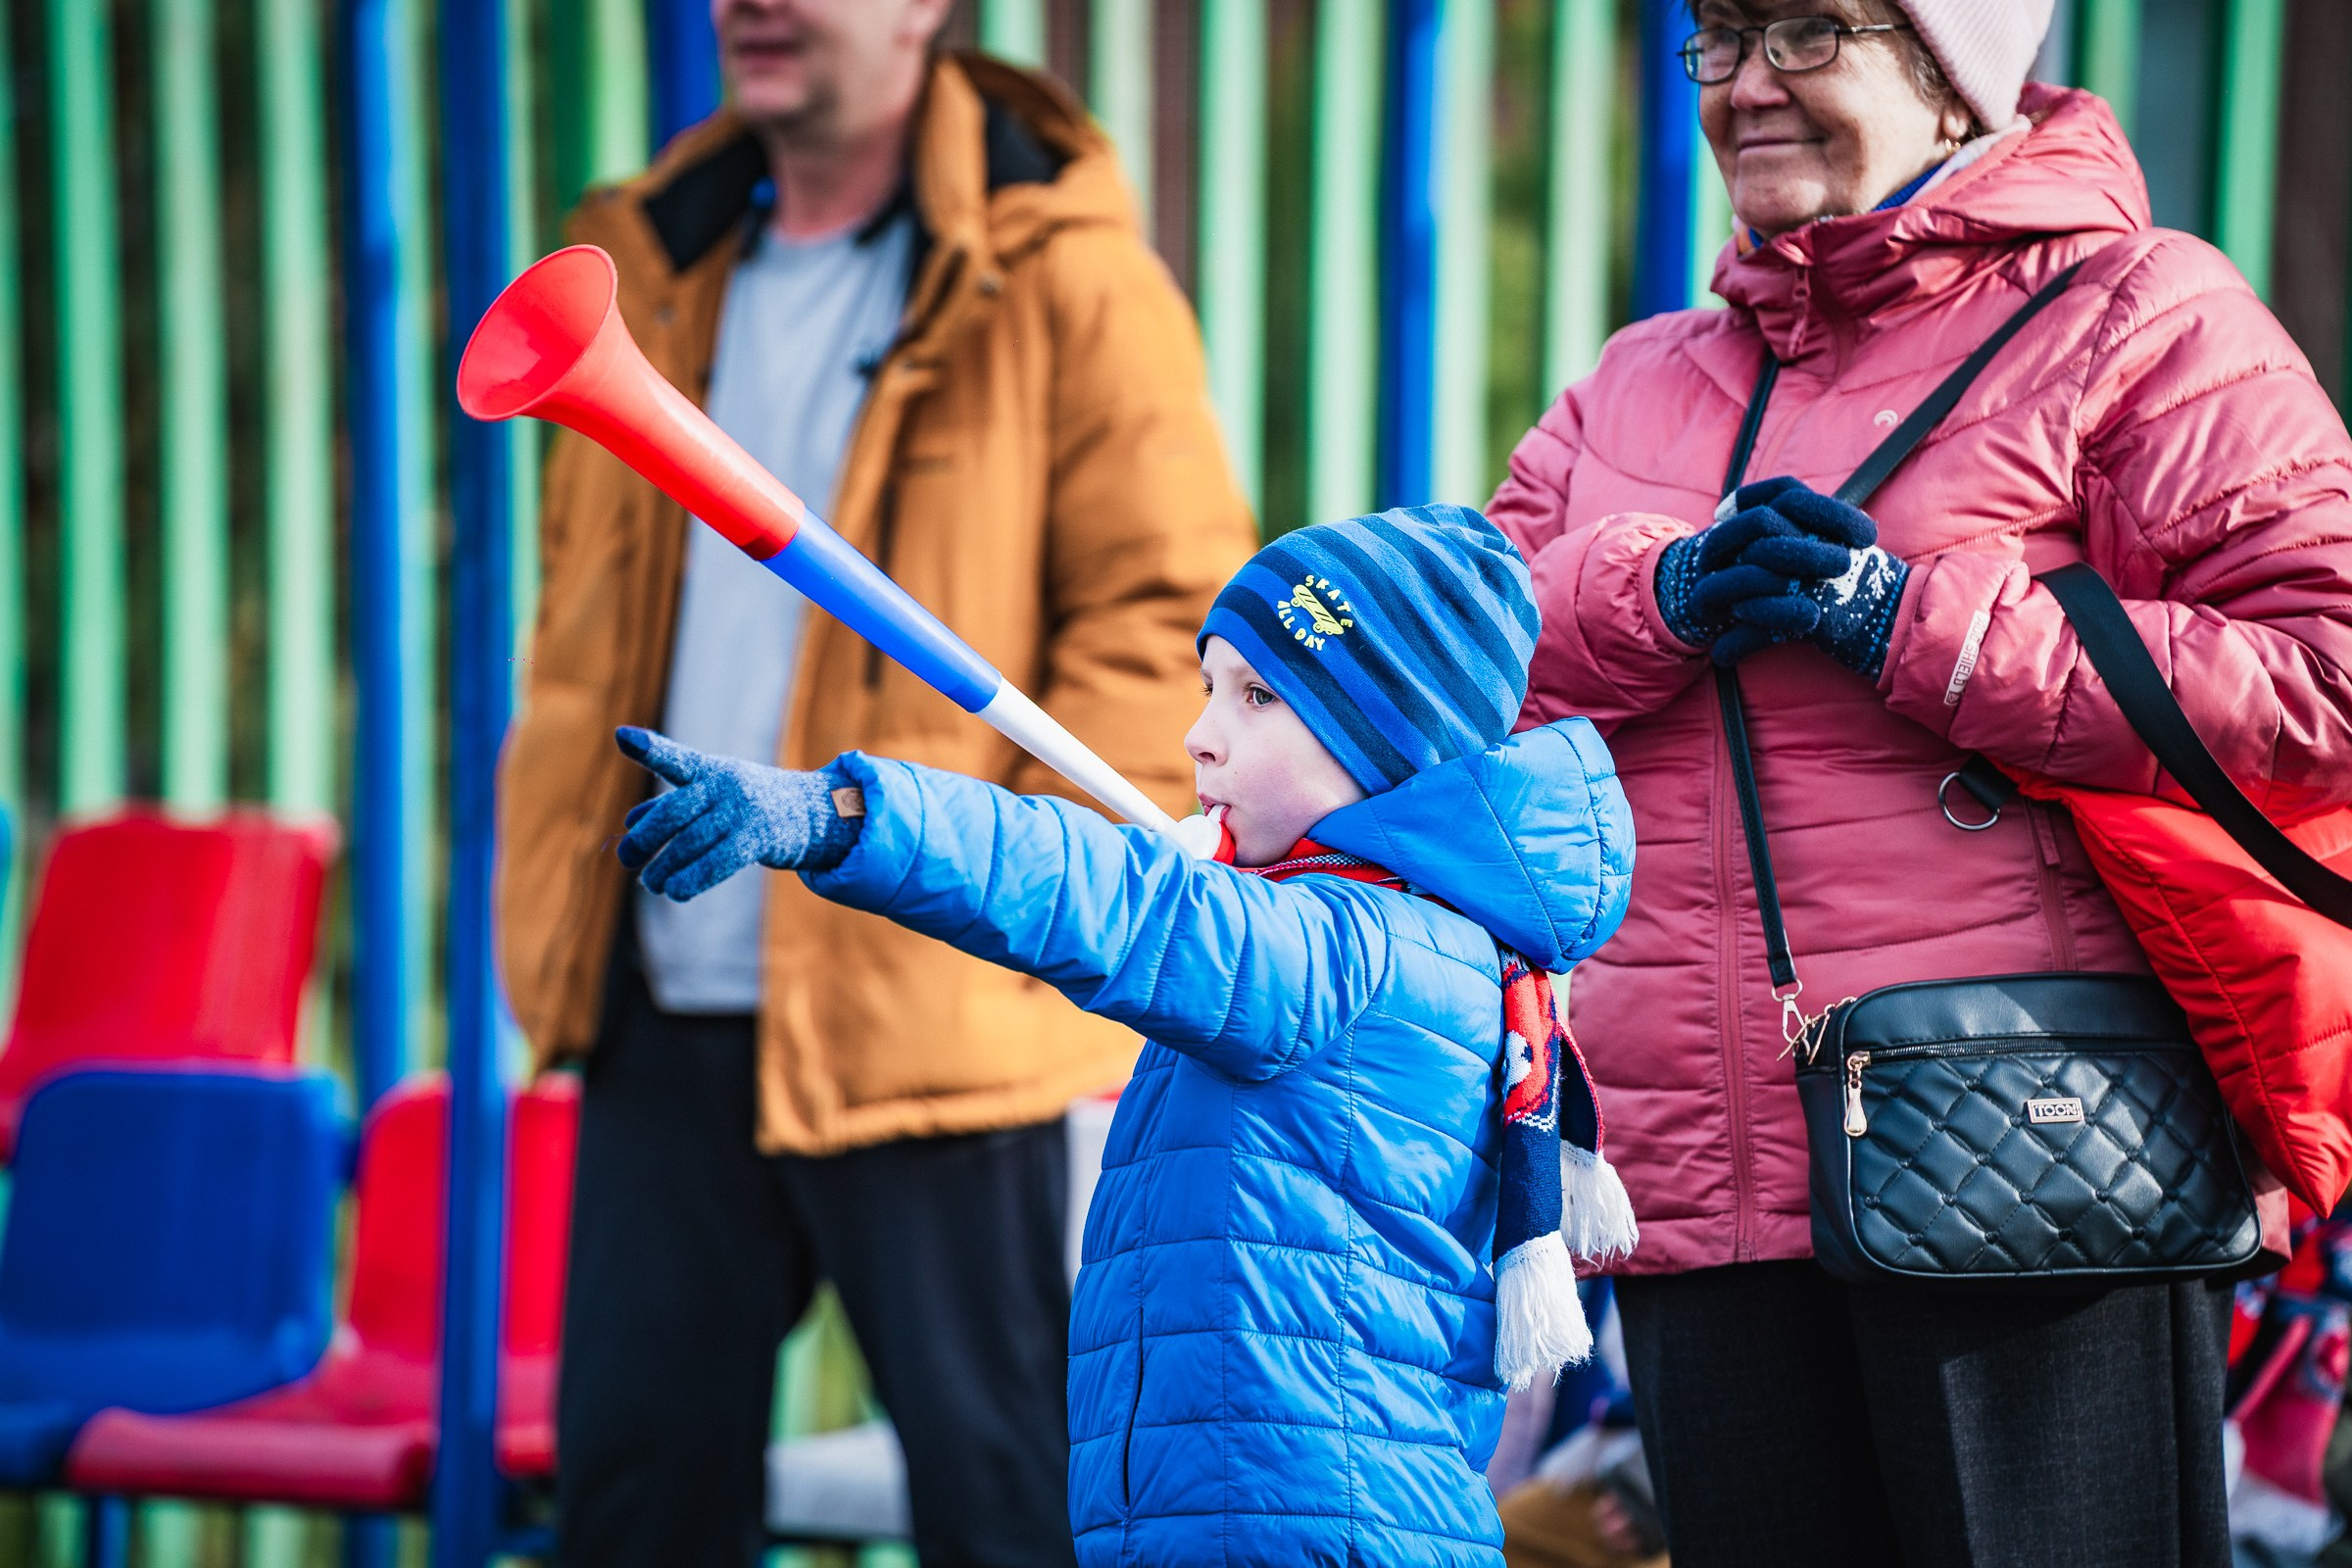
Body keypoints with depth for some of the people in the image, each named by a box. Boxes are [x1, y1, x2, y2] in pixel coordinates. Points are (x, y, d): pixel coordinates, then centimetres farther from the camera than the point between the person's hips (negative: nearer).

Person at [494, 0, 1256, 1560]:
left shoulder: (1059, 280, -7)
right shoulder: (654, 268, 13)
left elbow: (1170, 604, -9)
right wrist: (554, 881, 13)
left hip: (927, 1016, -6)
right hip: (664, 1015, 6)